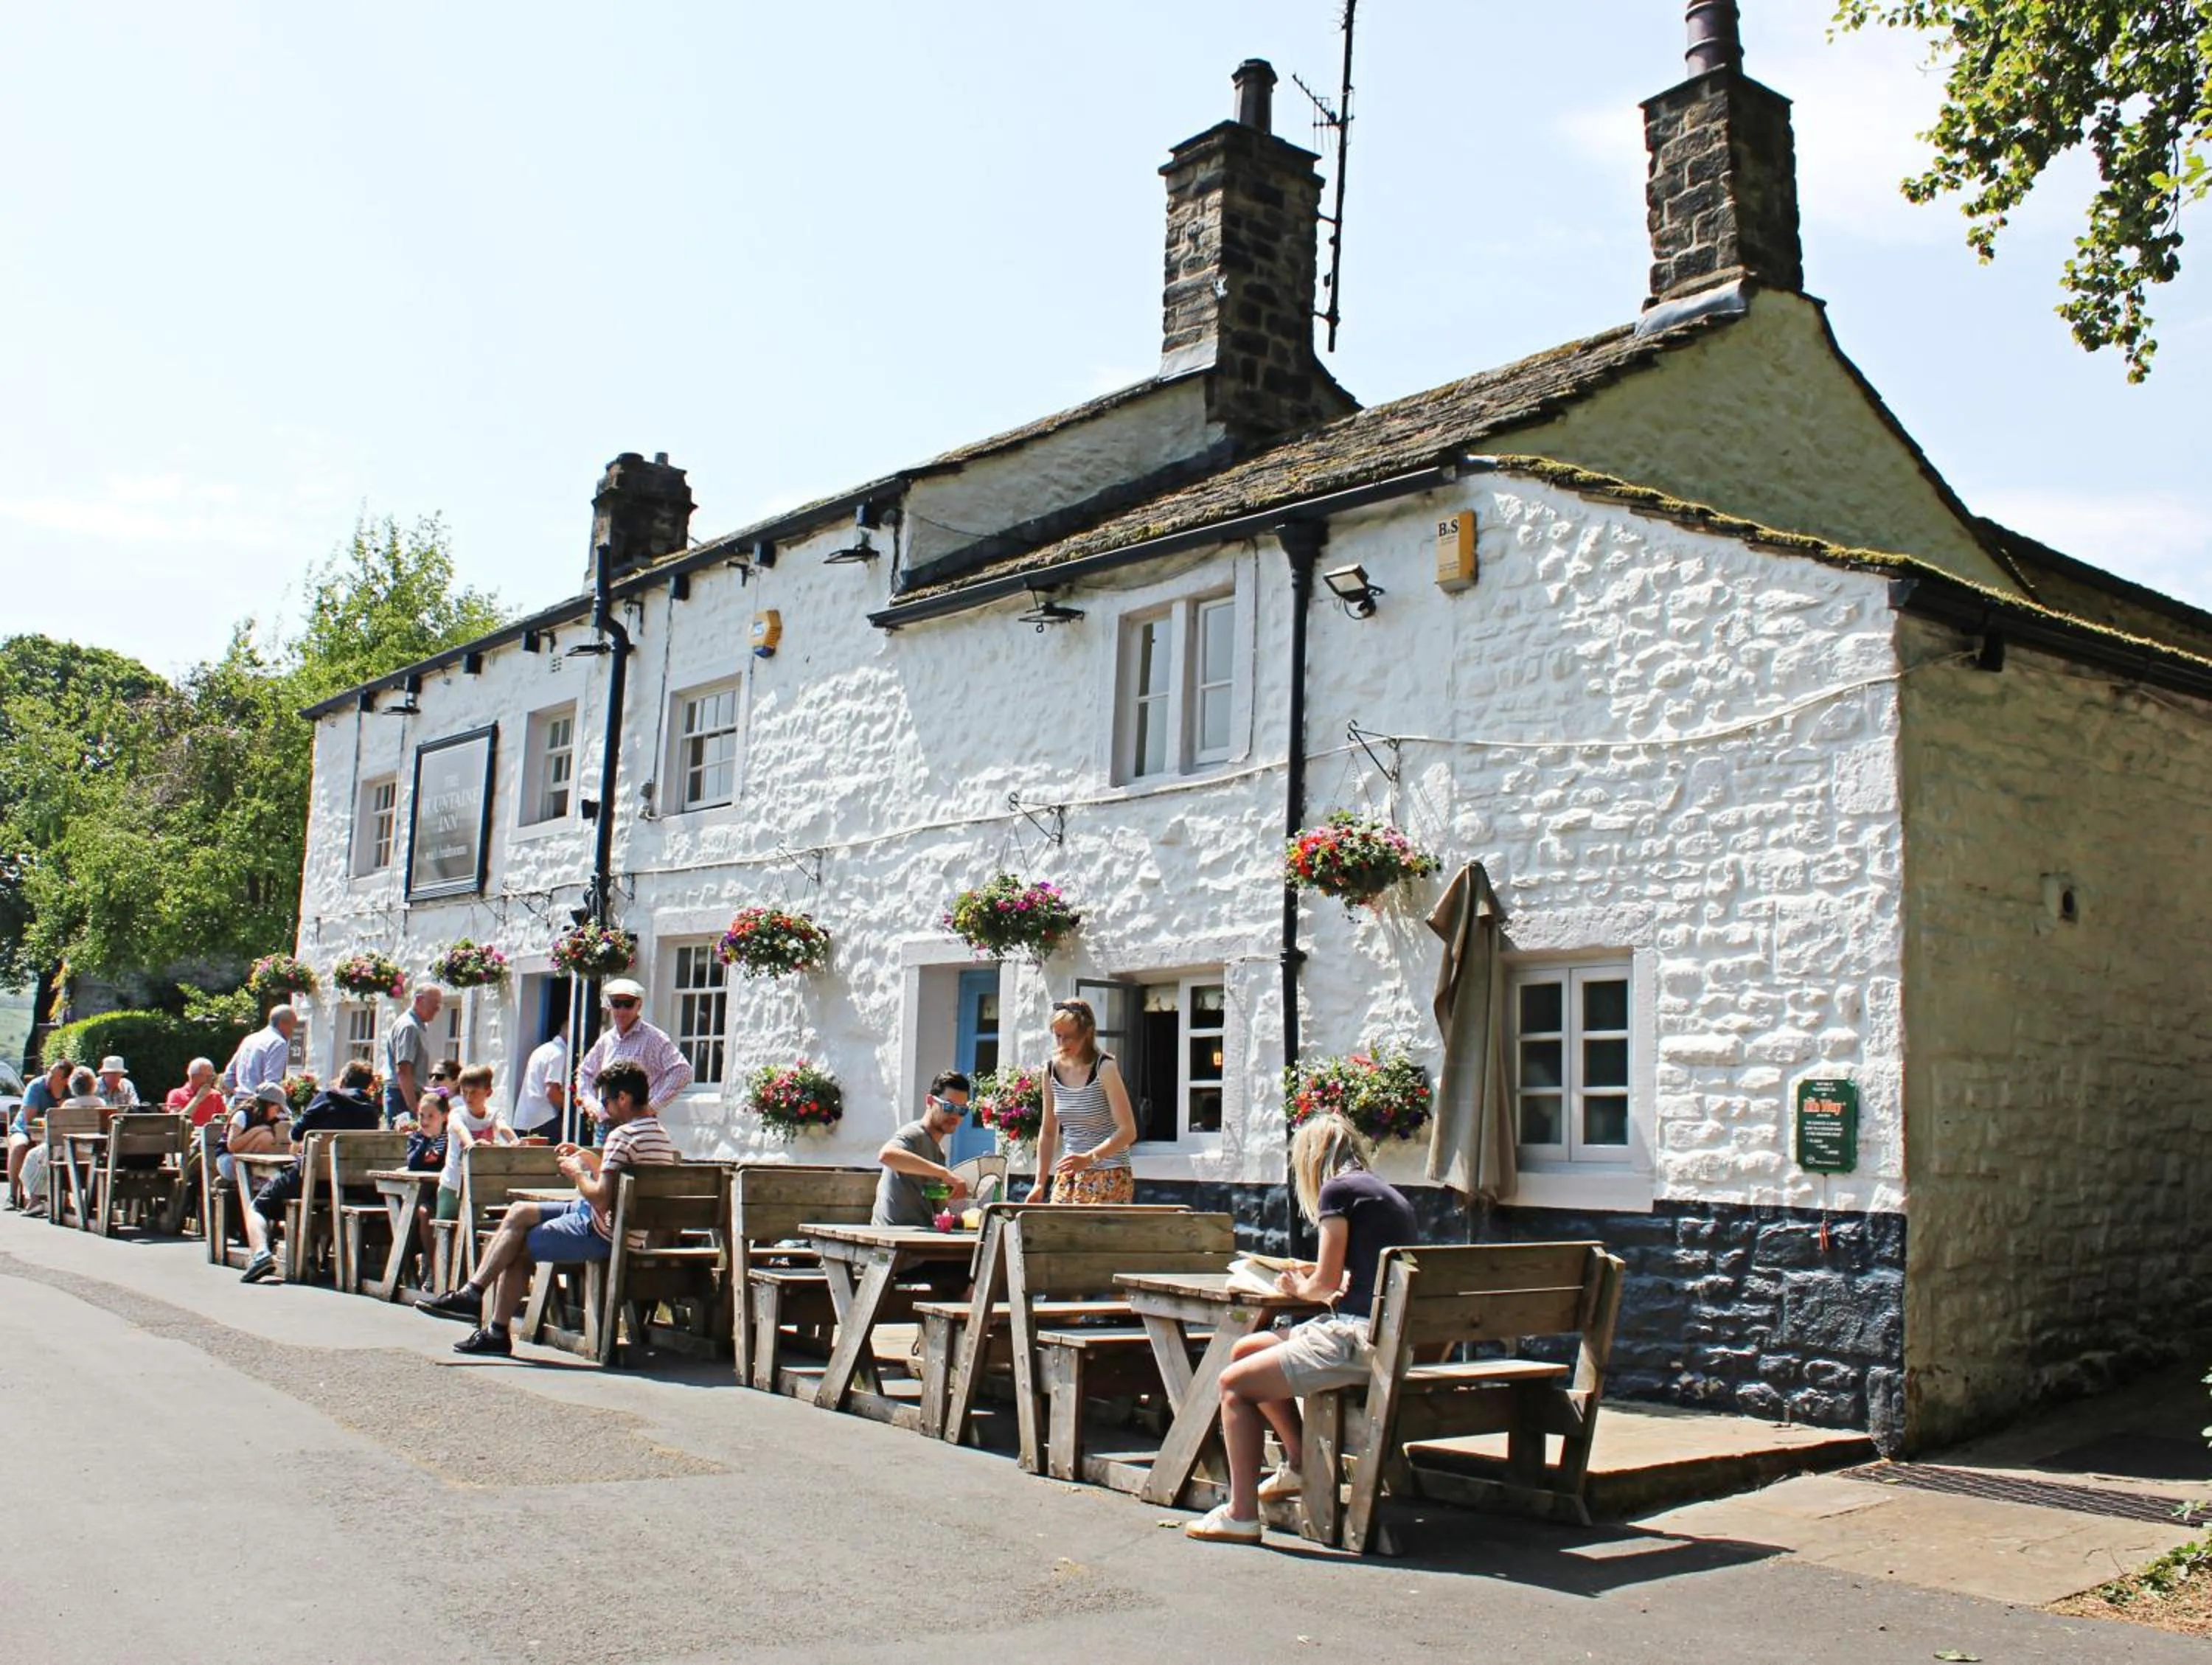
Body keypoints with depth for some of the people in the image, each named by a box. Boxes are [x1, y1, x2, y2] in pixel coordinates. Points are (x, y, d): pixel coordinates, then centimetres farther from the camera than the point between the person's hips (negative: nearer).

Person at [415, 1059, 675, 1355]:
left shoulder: (623, 1135, -21)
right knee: (519, 1212, 12)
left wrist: (577, 1173, -9)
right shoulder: (658, 1133, 10)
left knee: (518, 1248, 3)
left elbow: (602, 1199, -25)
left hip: (602, 1233, -10)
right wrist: (588, 1158, 13)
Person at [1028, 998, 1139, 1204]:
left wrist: (1088, 1158, -27)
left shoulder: (1105, 1068, -11)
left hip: (1109, 1177, -5)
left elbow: (1127, 1131, -16)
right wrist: (1040, 1183, 7)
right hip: (1067, 1176, 5)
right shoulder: (1052, 1071, 5)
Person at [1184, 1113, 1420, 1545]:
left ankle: (1241, 1514, -3)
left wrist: (1300, 1288, 13)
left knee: (1235, 1383, -6)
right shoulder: (1388, 1194, 19)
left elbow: (1327, 1283, -6)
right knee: (1246, 1350, 19)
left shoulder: (1338, 1190, -7)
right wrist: (1316, 1274, 28)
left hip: (1361, 1339, -10)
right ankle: (1301, 1465, 27)